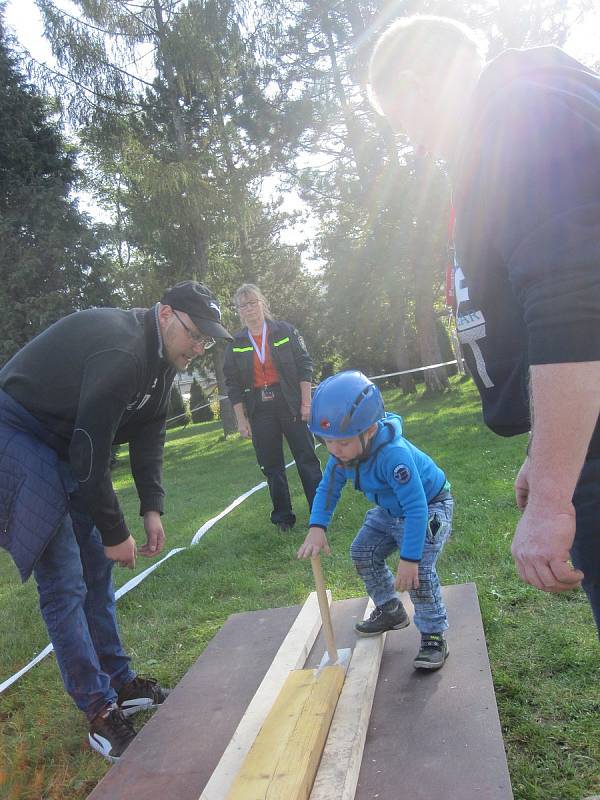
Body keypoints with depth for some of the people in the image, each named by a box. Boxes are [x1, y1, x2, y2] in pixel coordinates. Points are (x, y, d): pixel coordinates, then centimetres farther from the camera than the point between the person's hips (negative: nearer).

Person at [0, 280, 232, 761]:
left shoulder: (161, 361, 2)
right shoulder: (120, 351, -29)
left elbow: (149, 439, 7)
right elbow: (89, 451, -28)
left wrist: (153, 509, -2)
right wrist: (115, 533, -18)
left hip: (69, 445, 10)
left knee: (97, 566, 12)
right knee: (64, 580, -8)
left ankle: (121, 682, 24)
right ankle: (100, 708, 4)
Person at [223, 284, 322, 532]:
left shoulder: (285, 331, 2)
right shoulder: (235, 343, 6)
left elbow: (304, 365, 0)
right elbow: (233, 384, 6)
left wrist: (306, 402, -7)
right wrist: (241, 419, 0)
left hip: (290, 403, -2)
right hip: (258, 409, 2)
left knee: (307, 458, 0)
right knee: (271, 466, 7)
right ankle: (283, 517, 18)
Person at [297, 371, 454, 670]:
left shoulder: (393, 454, -42)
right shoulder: (342, 453, -17)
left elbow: (416, 508, -39)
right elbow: (328, 488, -6)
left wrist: (409, 558, -37)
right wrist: (317, 527, -23)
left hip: (429, 507, -8)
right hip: (391, 510, 8)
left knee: (418, 570, -22)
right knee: (363, 552, 8)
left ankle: (434, 636, -2)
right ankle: (390, 610, 28)